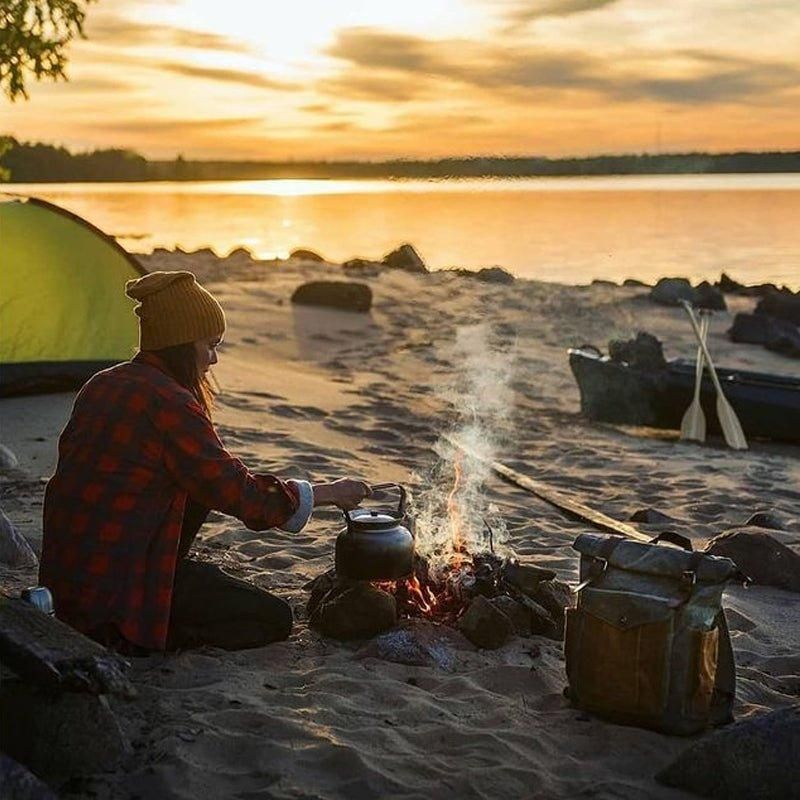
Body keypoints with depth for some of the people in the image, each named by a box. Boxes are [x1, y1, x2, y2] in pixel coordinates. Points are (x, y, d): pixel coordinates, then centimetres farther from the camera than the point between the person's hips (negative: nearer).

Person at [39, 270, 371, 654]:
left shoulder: (103, 385, 8)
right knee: (274, 620, 0)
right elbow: (236, 491, -15)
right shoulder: (168, 402, -18)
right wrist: (326, 493, -3)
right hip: (116, 580, -9)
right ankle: (128, 635, -8)